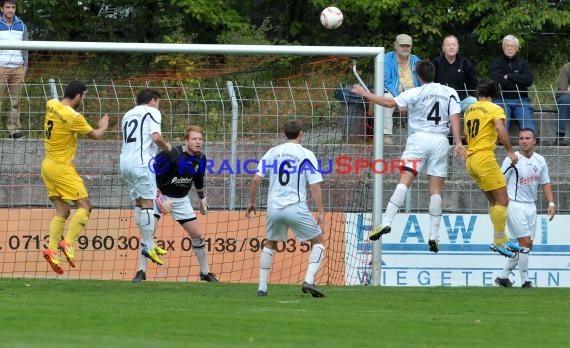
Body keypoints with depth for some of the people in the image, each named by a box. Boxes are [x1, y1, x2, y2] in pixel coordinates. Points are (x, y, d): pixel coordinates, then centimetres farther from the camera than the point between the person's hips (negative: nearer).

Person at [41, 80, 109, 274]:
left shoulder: (51, 105, 2)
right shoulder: (73, 117, -19)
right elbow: (95, 135, -6)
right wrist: (103, 127, 16)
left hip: (48, 165, 8)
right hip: (62, 168, -8)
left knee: (62, 211, 9)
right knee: (84, 205, -3)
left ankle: (52, 249, -5)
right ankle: (68, 243, -18)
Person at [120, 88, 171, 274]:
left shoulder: (128, 114, 25)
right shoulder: (152, 112, 2)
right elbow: (156, 136, -13)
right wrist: (166, 146, 6)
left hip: (124, 161, 8)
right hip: (142, 161, -8)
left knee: (139, 203, 13)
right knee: (148, 203, -8)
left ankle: (148, 243, 15)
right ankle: (148, 246, -13)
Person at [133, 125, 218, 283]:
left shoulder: (200, 158, -4)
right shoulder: (170, 154, -24)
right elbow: (151, 173, -20)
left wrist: (202, 198, 16)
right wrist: (159, 196, -26)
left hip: (181, 199, 5)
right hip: (160, 196, -5)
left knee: (197, 234, 4)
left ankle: (205, 272, 19)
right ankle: (141, 271, -10)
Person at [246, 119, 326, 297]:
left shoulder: (272, 152, 7)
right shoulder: (306, 155, -1)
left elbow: (256, 179, 3)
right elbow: (315, 186, -7)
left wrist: (251, 202, 15)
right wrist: (321, 211, -3)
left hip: (274, 209, 3)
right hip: (296, 208, -3)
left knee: (269, 244, 24)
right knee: (318, 241, 11)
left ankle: (262, 287, 16)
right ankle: (309, 281, -8)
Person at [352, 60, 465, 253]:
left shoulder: (416, 93, 0)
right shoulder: (450, 93, 9)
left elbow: (390, 103, -6)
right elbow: (455, 117, 0)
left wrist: (365, 93, 3)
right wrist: (458, 143, -4)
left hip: (419, 138, -3)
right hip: (440, 141, 3)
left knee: (404, 181, -10)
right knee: (436, 189, 5)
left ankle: (386, 222, -24)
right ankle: (434, 236, 2)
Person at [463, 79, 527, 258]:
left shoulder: (469, 110, 16)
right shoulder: (495, 109, -5)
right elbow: (500, 129, -23)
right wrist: (510, 151, -22)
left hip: (471, 159, 8)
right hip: (485, 157, -8)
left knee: (494, 201, 14)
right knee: (502, 200, -6)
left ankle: (502, 239, 13)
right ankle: (498, 241, -11)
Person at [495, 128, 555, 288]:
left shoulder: (540, 161, 7)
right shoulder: (512, 160, -9)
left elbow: (545, 183, 15)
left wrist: (551, 203, 3)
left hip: (531, 206, 6)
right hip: (515, 205, -6)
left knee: (527, 246, 6)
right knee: (525, 242, -12)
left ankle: (503, 276, 16)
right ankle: (525, 281, -4)